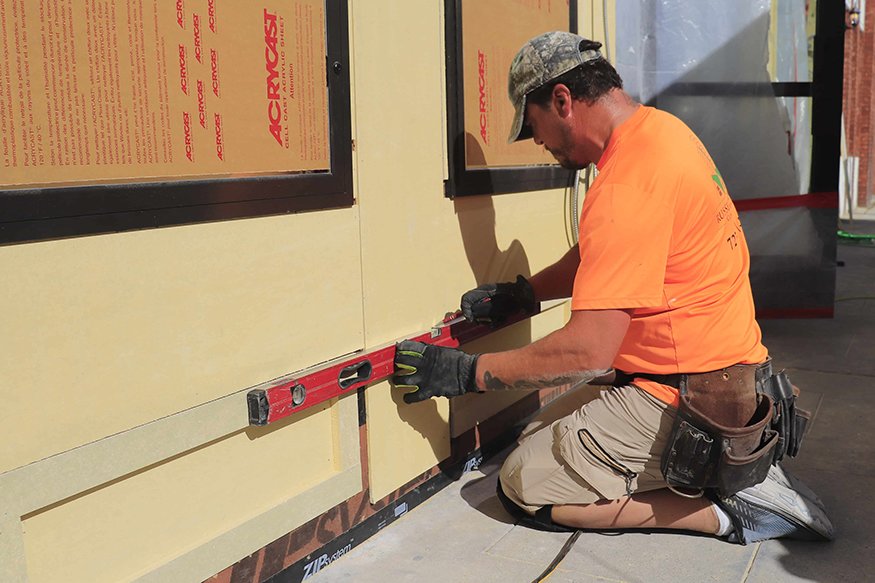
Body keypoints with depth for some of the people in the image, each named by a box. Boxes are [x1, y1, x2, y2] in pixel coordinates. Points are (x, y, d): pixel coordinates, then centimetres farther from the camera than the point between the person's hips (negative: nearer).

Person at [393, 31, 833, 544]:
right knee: (558, 439, 21)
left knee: (524, 485, -6)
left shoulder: (626, 188, -25)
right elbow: (600, 256, 19)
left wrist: (466, 373, -18)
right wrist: (522, 294, 9)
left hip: (688, 401, -10)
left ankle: (726, 510, -4)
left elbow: (588, 351, -27)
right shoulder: (662, 129, 7)